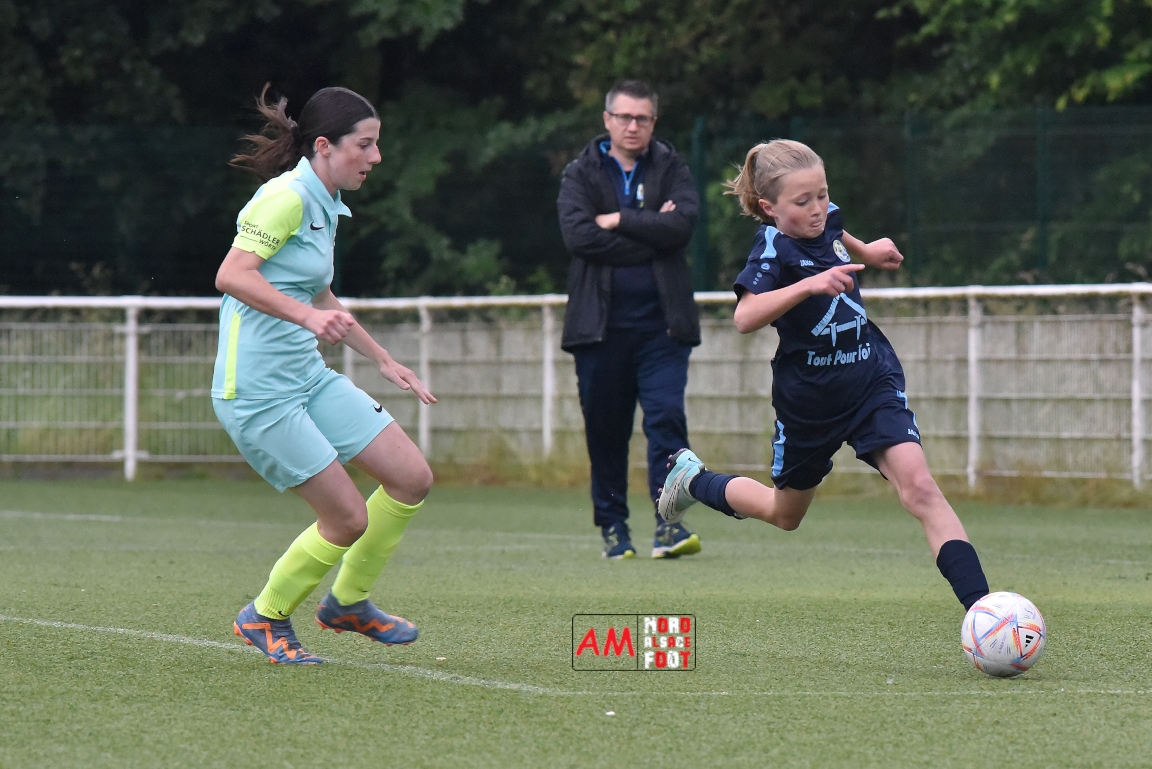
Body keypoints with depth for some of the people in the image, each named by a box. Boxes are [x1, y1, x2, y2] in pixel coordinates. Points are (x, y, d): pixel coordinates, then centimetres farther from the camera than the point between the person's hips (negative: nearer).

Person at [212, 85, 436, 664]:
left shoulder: (325, 205, 15)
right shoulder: (287, 197, -15)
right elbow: (231, 276, -27)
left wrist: (383, 361, 32)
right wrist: (307, 315, -35)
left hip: (309, 377, 9)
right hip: (258, 392, -9)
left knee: (412, 479, 4)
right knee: (349, 519, -8)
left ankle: (348, 603, 22)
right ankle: (265, 618, 15)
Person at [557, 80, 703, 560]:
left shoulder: (671, 170, 9)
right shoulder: (581, 173, 7)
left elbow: (682, 224, -9)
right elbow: (578, 233, -10)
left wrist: (619, 221, -10)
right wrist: (650, 236, -9)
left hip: (661, 322, 0)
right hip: (601, 322, 1)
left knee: (667, 415, -12)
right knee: (605, 428, 4)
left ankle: (669, 523, -14)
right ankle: (613, 526, 14)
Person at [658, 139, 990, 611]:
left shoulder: (825, 220, -3)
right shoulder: (773, 249, -22)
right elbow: (745, 317, -41)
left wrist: (866, 252, 15)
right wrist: (810, 284, -48)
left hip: (872, 378, 3)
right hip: (809, 397, -3)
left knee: (918, 487, -19)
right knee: (785, 514, 20)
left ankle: (980, 607, -27)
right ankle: (693, 478, 49)